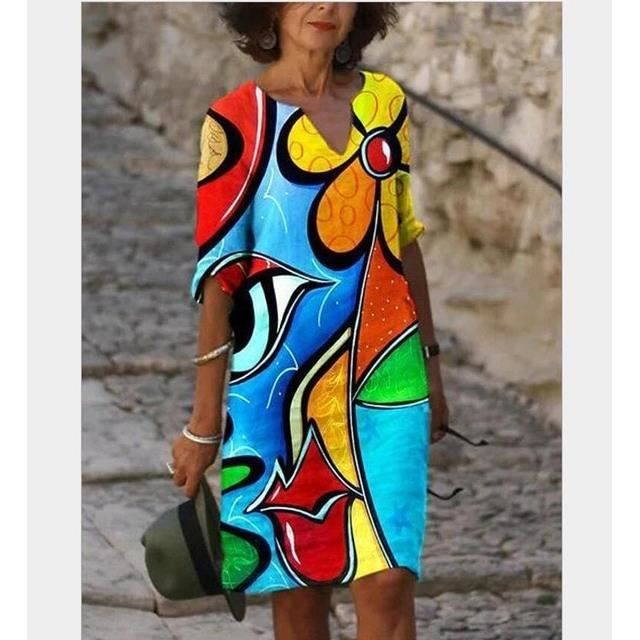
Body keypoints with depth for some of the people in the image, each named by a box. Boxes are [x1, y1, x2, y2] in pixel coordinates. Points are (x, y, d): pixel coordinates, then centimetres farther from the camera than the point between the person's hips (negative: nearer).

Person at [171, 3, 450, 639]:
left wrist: (429, 365, 17)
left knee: (388, 583, -6)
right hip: (280, 384, -2)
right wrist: (204, 424, -6)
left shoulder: (384, 102, 5)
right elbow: (217, 276, -6)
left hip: (384, 379, 3)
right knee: (301, 585, 7)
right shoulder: (236, 122, -7)